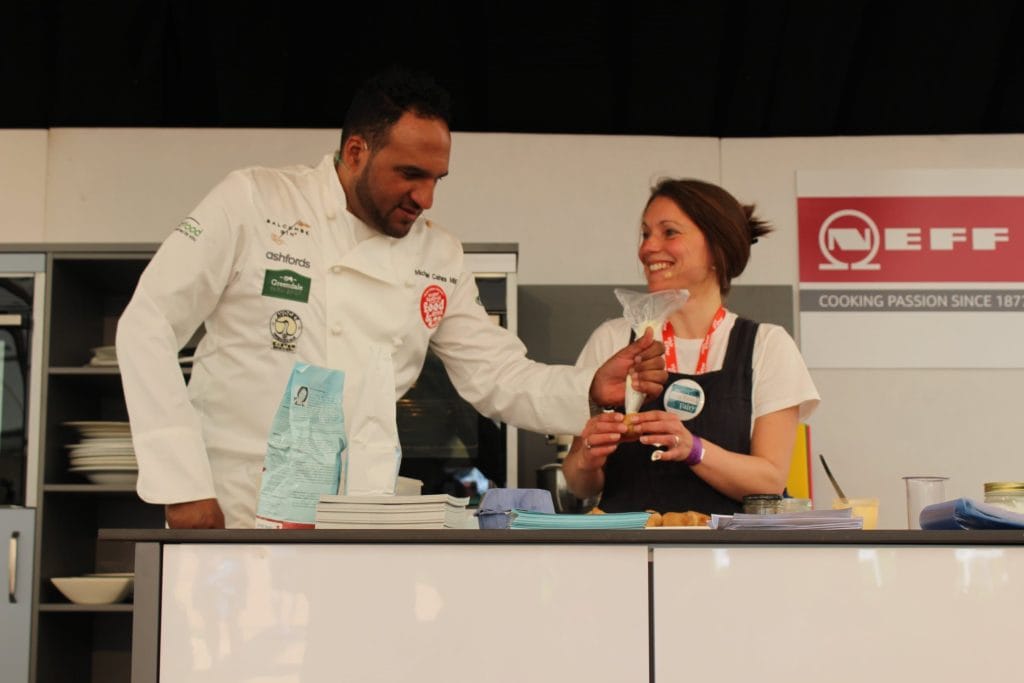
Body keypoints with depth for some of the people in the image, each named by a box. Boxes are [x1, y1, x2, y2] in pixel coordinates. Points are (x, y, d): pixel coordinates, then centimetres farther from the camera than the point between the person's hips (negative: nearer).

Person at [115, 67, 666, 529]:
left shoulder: (439, 258, 8)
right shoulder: (253, 202, -5)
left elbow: (499, 377, 12)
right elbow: (148, 326, -7)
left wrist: (593, 389, -8)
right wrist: (182, 486, -12)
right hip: (234, 515, -4)